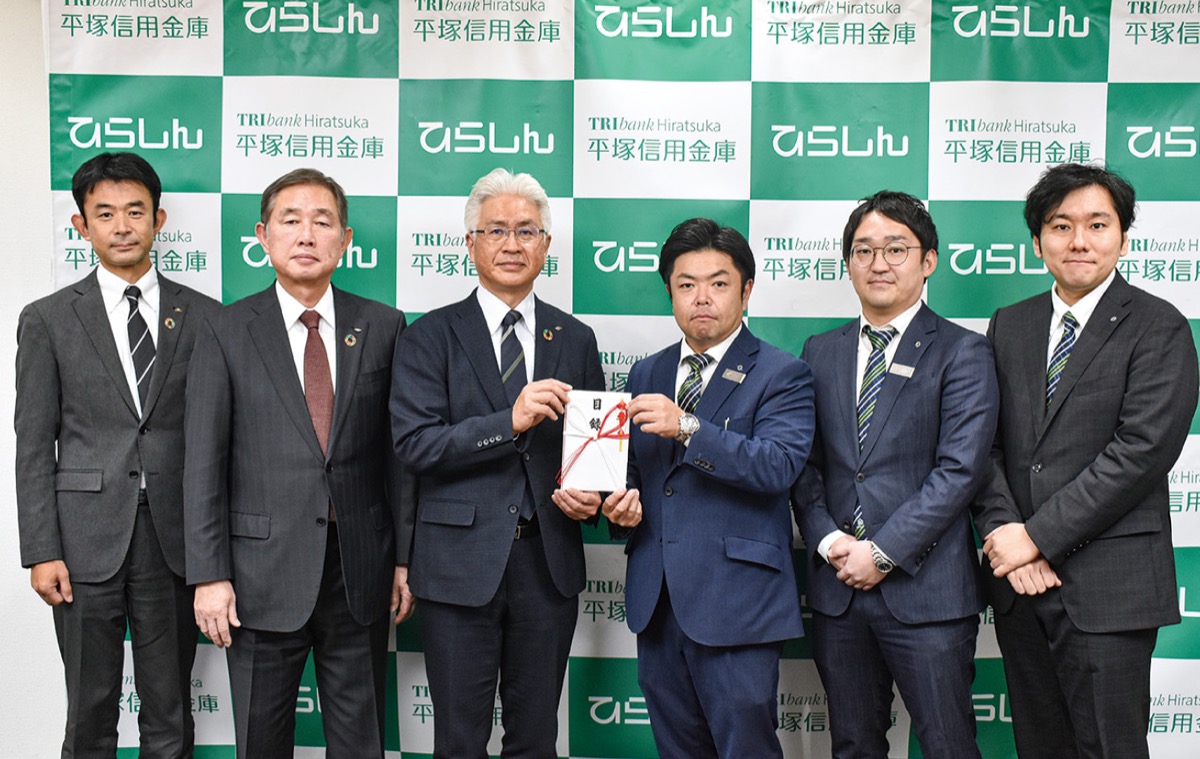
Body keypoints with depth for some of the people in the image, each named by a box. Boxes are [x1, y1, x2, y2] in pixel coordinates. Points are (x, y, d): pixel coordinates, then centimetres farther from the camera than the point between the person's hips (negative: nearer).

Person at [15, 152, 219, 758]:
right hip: (86, 542, -1)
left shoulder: (202, 316, 5)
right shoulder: (47, 320, 3)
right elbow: (34, 445, 2)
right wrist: (41, 552, -5)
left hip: (175, 539, 1)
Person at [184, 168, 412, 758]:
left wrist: (405, 556, 3)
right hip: (263, 573, -1)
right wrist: (209, 576, -7)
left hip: (361, 573, 1)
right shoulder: (227, 333, 0)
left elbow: (399, 449, 5)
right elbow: (203, 464, -3)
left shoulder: (383, 327, 4)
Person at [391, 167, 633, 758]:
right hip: (459, 564, -2)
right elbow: (414, 443, -12)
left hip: (549, 561, 3)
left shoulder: (575, 340, 8)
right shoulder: (431, 337, -2)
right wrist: (510, 421, -22)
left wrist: (591, 496, -6)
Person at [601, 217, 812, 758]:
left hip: (736, 601, -5)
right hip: (656, 597, 6)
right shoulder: (646, 374, 15)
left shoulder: (781, 375, -3)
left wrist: (688, 427, -26)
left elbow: (780, 465, -18)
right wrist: (625, 495, -2)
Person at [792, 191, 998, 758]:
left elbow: (959, 469, -11)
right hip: (836, 586, 4)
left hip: (926, 589, -4)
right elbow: (805, 463, 10)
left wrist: (883, 552, -14)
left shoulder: (962, 353, -2)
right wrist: (827, 540, -6)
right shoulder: (820, 352, 12)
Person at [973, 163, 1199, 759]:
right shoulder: (1009, 326, 12)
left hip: (1107, 584, -4)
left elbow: (1143, 448, -14)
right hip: (1018, 577, 5)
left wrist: (1038, 536, -15)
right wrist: (1004, 531, -9)